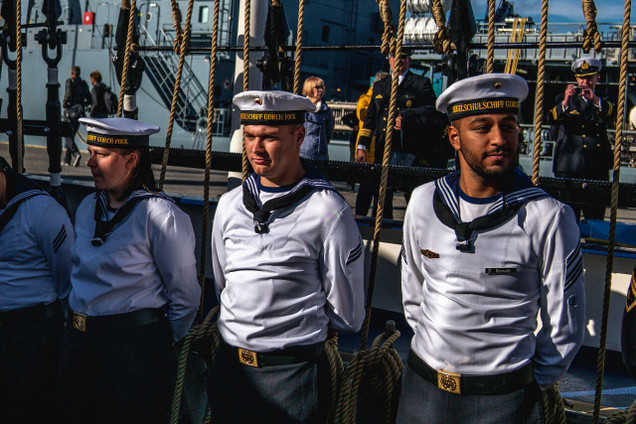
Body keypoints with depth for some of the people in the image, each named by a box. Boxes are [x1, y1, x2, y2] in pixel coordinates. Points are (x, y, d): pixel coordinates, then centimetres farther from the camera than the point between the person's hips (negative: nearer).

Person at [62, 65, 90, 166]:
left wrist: (65, 104, -5)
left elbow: (69, 94, -20)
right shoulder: (84, 84, 12)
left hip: (70, 110, -6)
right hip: (79, 112, 6)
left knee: (68, 135, -5)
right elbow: (89, 100, 11)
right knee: (71, 135, 12)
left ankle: (76, 153, -28)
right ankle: (67, 160, 13)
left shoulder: (70, 81, -6)